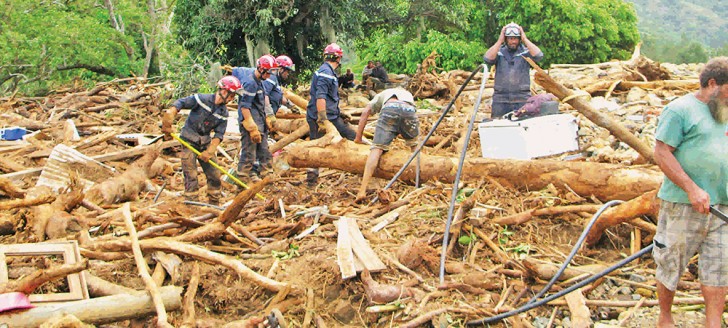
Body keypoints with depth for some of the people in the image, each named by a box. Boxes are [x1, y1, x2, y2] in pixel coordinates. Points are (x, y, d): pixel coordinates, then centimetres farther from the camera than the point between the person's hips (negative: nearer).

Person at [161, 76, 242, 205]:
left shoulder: (223, 113, 0)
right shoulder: (201, 99, -14)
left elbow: (218, 135, -5)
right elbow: (180, 103, -16)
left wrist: (210, 151, -17)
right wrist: (169, 115, -29)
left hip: (205, 143, 5)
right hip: (189, 141, -5)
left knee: (214, 175, 5)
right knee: (191, 176, -8)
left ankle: (214, 206, 18)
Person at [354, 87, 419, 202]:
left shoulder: (381, 95, 40)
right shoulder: (408, 95, 47)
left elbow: (365, 112, 24)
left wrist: (358, 137, 25)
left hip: (389, 109, -2)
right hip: (409, 111, 2)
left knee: (377, 148, -9)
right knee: (414, 145, 29)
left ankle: (362, 190, -21)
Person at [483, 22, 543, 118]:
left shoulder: (526, 52, 7)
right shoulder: (499, 52, 9)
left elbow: (539, 56, -12)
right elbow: (488, 59, -9)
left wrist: (525, 39, -6)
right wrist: (499, 41, -7)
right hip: (500, 100, 1)